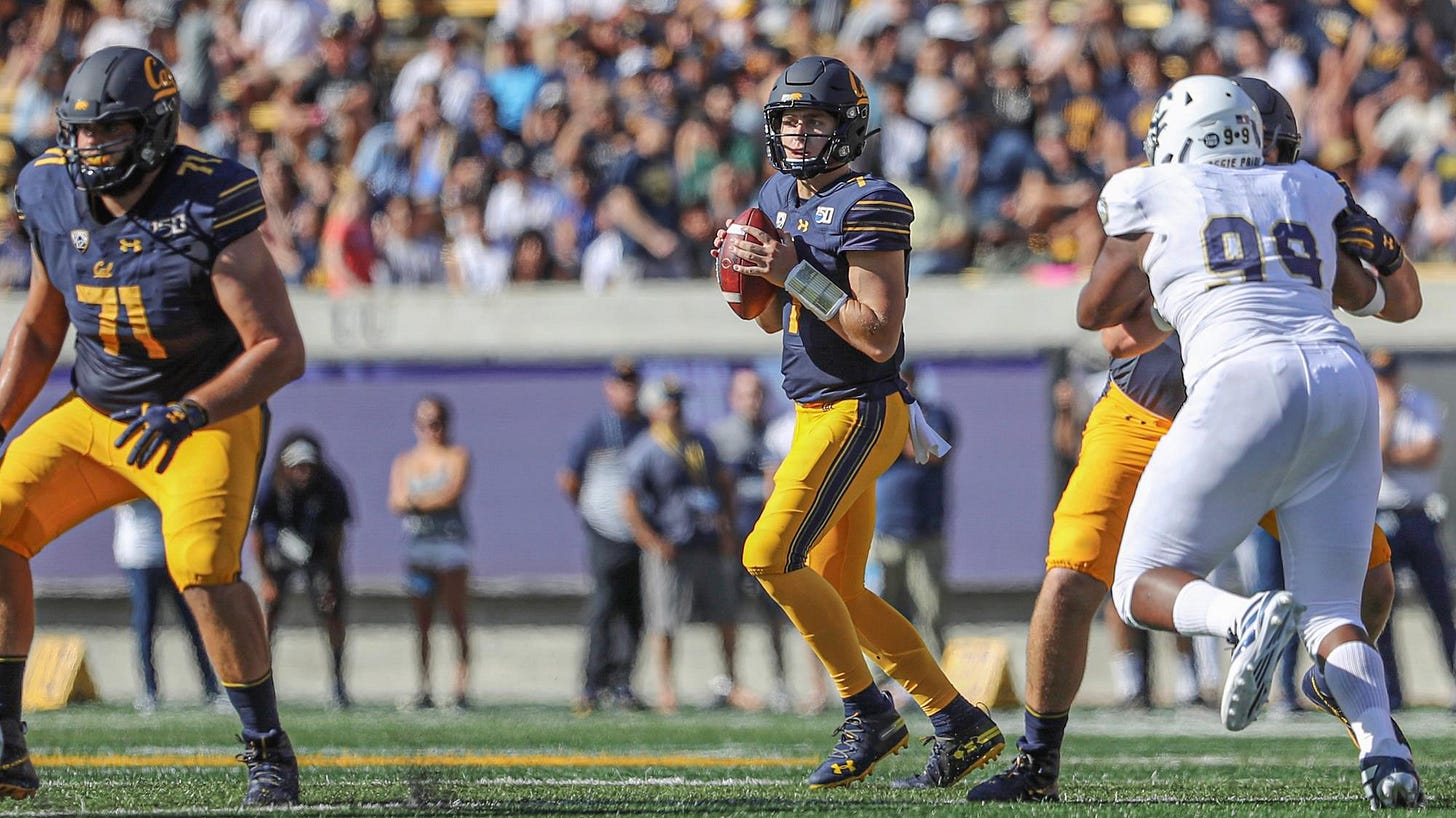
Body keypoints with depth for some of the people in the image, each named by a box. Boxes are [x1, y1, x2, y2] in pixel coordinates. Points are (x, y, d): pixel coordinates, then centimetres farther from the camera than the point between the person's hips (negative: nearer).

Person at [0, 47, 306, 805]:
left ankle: (269, 754, -9)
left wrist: (189, 413, -34)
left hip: (208, 418, -6)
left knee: (202, 567, -28)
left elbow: (282, 350, -23)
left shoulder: (207, 210, -24)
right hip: (96, 414, 6)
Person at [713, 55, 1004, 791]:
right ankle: (960, 723, 16)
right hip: (816, 415, 10)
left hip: (859, 412, -9)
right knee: (839, 593, 10)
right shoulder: (780, 198, 12)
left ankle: (868, 713, -6)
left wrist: (795, 271, -22)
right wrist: (748, 269, 2)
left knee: (770, 557, -17)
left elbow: (879, 336, -21)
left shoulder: (868, 207, -16)